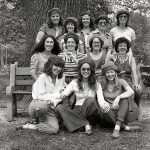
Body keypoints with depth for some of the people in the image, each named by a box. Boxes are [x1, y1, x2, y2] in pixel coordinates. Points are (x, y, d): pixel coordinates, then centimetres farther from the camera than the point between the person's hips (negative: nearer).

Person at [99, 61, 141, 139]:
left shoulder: (121, 82, 1)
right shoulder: (103, 86, 7)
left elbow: (131, 92, -18)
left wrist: (118, 97, -35)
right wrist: (104, 104, -25)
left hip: (123, 112, 0)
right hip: (111, 114, 0)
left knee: (125, 97, -28)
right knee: (105, 109, -33)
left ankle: (117, 127, -40)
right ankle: (127, 127, -33)